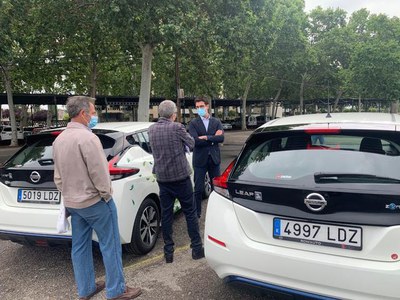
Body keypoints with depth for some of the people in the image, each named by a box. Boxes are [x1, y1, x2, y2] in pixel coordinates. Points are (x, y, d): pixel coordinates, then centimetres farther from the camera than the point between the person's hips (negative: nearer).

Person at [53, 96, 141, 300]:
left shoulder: (59, 139, 7)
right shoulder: (87, 137, -20)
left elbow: (58, 176, 13)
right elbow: (99, 172, -21)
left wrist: (68, 196, 20)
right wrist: (106, 195, -9)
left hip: (72, 203, 9)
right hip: (94, 201, -9)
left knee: (80, 247, 16)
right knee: (110, 246, 3)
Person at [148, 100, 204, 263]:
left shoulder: (151, 129, 2)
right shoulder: (176, 127, -14)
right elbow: (191, 144, -1)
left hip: (162, 178, 4)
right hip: (181, 176, -4)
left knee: (166, 214, 10)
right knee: (190, 213, 8)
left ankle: (168, 253, 16)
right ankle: (197, 248, 15)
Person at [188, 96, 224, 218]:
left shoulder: (216, 122, 6)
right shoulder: (193, 123, -2)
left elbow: (221, 138, -9)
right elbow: (195, 141, -17)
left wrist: (206, 137, -17)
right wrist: (213, 138, -12)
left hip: (214, 159, 3)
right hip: (200, 160, -2)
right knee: (198, 189, 4)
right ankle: (197, 213, 17)